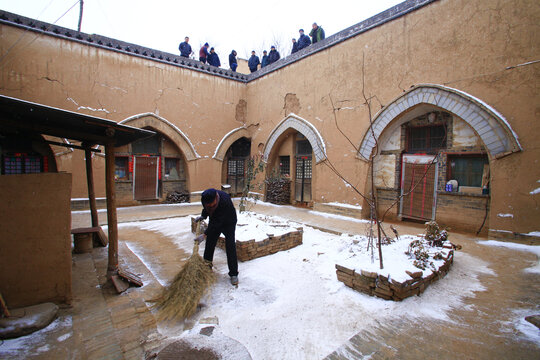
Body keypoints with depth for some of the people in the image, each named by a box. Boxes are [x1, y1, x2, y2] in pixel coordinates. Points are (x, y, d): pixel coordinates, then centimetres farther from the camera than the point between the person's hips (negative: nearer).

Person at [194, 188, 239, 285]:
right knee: (209, 244, 12)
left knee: (230, 247, -11)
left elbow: (217, 222, -38)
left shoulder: (225, 200, -41)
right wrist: (202, 216, -7)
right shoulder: (204, 198, -22)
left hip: (228, 223, -5)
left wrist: (204, 235, -37)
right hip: (214, 221, 5)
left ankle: (234, 274, 0)